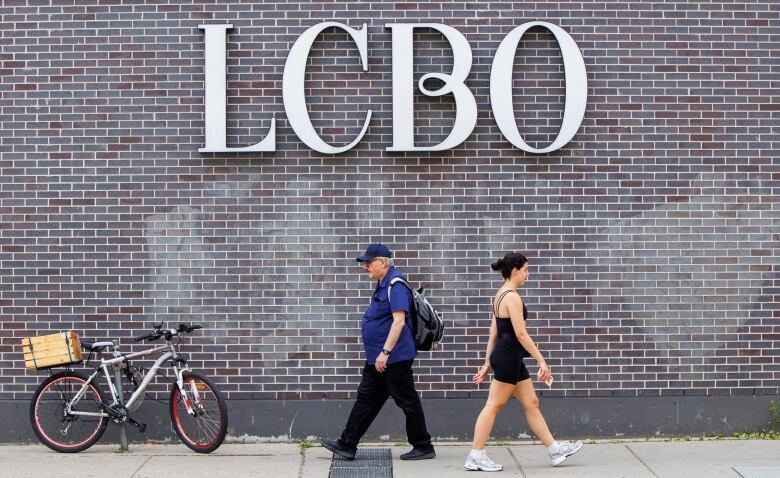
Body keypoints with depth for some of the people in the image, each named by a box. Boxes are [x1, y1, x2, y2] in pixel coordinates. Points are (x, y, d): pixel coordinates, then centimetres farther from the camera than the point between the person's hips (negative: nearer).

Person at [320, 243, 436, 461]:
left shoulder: (396, 285, -17)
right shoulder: (383, 285, 14)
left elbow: (399, 321, -25)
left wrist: (385, 352, -27)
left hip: (394, 358, -10)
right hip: (378, 358, 10)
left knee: (408, 402, 0)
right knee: (366, 399, 11)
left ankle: (424, 448, 11)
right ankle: (346, 445, 15)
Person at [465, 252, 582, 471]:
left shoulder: (500, 295, 14)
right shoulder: (512, 297, -16)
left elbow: (493, 333, 15)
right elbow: (521, 334, -21)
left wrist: (487, 364, 16)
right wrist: (542, 361, -19)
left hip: (507, 357, 10)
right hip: (508, 357, -10)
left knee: (531, 404, 12)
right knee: (494, 405, -4)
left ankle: (554, 449, 18)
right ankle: (476, 456, 1)